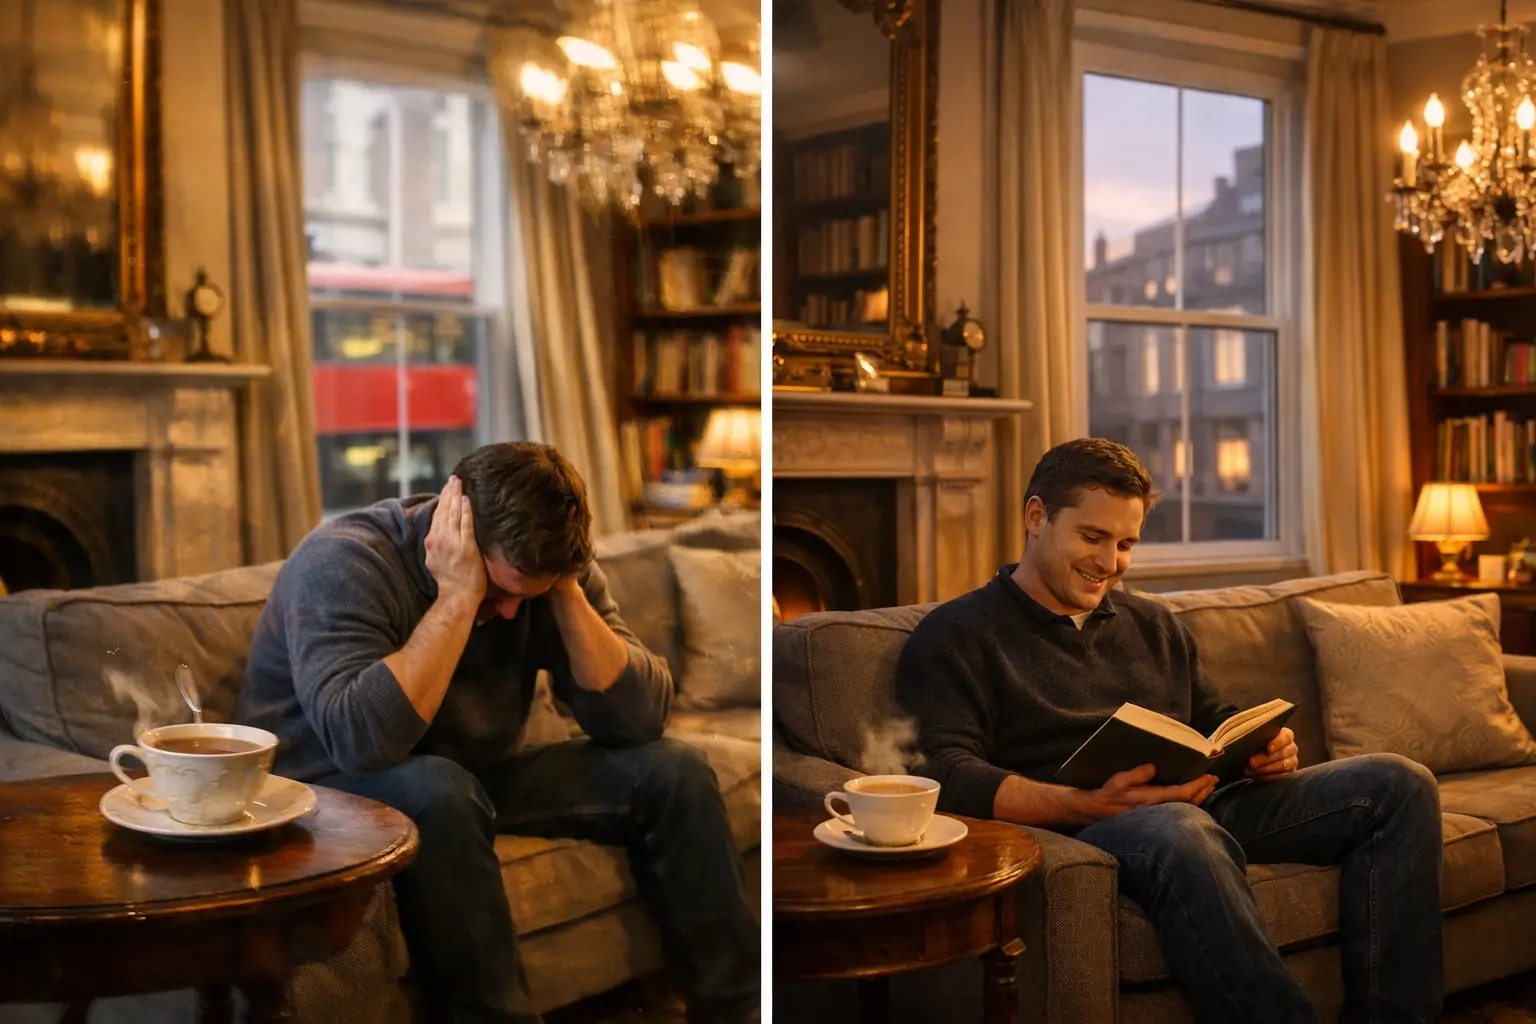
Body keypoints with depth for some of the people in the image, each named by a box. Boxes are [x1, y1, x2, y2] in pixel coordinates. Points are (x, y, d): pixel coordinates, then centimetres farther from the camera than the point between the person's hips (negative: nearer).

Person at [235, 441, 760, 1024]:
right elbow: (362, 741, -38)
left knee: (672, 773, -9)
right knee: (436, 792, -39)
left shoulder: (547, 570, -7)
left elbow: (638, 719, -14)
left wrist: (566, 594, -23)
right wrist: (457, 599, -35)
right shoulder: (343, 563, -23)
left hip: (474, 782, 6)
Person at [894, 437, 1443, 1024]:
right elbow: (950, 777, -10)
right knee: (1180, 832, -40)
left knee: (1397, 783, -7)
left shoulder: (1153, 625, 25)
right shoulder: (957, 635, 3)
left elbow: (1215, 725, 29)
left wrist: (1266, 750, 3)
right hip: (1081, 832, -7)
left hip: (1208, 807, 7)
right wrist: (1086, 805, -25)